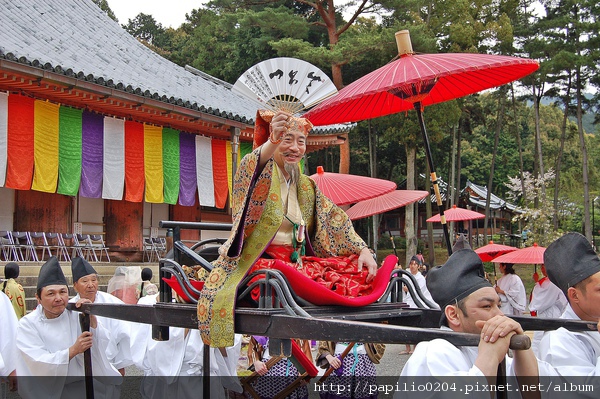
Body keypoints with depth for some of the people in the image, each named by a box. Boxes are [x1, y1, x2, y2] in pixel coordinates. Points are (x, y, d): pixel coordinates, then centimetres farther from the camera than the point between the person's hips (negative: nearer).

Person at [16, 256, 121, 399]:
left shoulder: (76, 314, 0)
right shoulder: (28, 324, -3)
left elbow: (104, 345, -8)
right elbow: (39, 363, -14)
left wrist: (91, 318, -22)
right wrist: (74, 350, -25)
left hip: (83, 384, 2)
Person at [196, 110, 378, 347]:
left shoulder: (306, 186, 18)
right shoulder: (262, 172, -1)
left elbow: (335, 220, 12)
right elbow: (249, 169, -27)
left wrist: (363, 250, -4)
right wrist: (272, 142, -48)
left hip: (297, 264, 6)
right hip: (256, 262, -6)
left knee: (357, 271, -15)